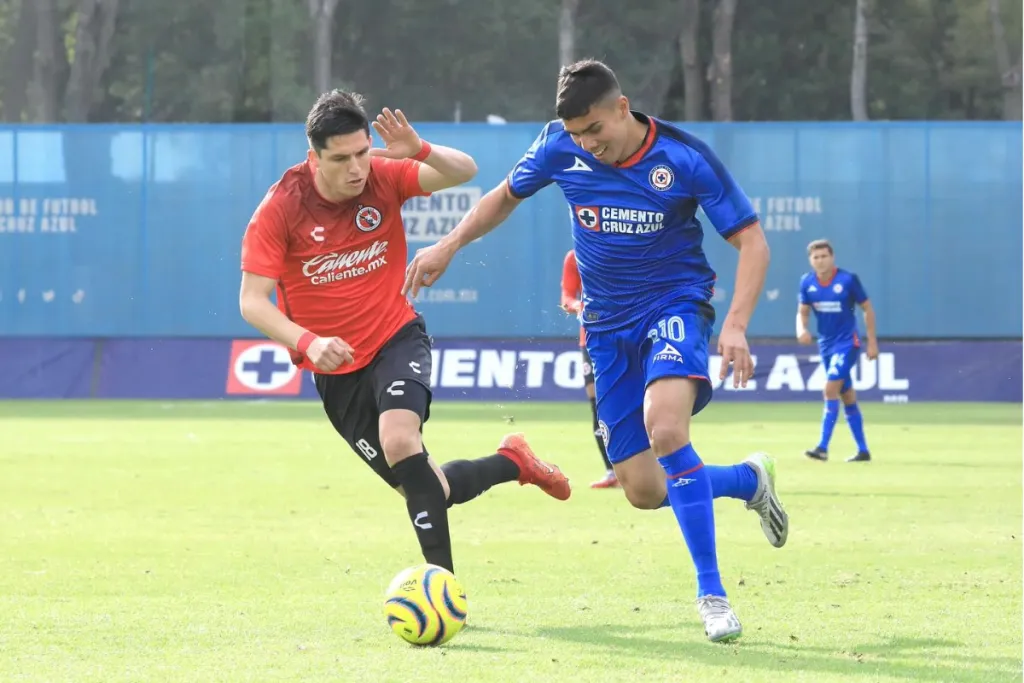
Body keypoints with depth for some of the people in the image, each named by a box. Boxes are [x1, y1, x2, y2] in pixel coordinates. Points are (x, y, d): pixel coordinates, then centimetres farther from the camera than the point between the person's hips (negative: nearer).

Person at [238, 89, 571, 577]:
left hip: (397, 339, -1)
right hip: (336, 369, 1)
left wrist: (419, 151, -35)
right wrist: (308, 343, -36)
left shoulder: (383, 177, -12)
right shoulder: (280, 210, -17)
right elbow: (252, 302, -19)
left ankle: (441, 575, -24)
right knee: (429, 491, 5)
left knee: (399, 442, -32)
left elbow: (465, 172, -14)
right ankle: (513, 462, 34)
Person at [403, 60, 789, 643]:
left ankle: (712, 591, -23)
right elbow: (506, 196, 14)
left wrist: (736, 325, -23)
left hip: (675, 304, -4)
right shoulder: (560, 146, -7)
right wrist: (449, 246, 3)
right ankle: (749, 480, 33)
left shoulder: (685, 158, -17)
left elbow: (752, 240, -11)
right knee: (644, 491, 1)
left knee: (664, 426, -34)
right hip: (609, 323, 5)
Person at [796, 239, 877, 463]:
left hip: (847, 343, -5)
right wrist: (801, 329, -15)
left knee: (830, 389, -19)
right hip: (826, 344, 6)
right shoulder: (807, 282, -1)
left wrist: (872, 341, -4)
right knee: (847, 397, 12)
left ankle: (823, 448, -21)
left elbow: (867, 308, -4)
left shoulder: (848, 279, -13)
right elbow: (802, 312, 8)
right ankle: (863, 450, 20)